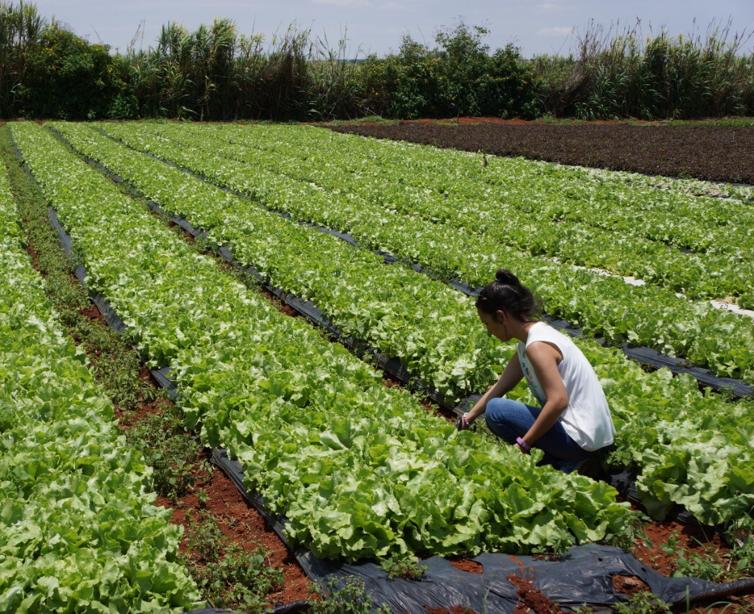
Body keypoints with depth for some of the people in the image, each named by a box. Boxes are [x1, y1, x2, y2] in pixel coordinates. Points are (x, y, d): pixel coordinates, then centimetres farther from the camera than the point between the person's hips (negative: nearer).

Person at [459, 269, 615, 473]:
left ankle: (560, 464, -3)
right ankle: (560, 458, 11)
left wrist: (523, 444, -22)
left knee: (496, 410, -11)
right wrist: (469, 416, 15)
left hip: (580, 439, -10)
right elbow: (500, 386, 16)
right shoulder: (529, 338, 8)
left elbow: (558, 401, -29)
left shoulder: (537, 346, -21)